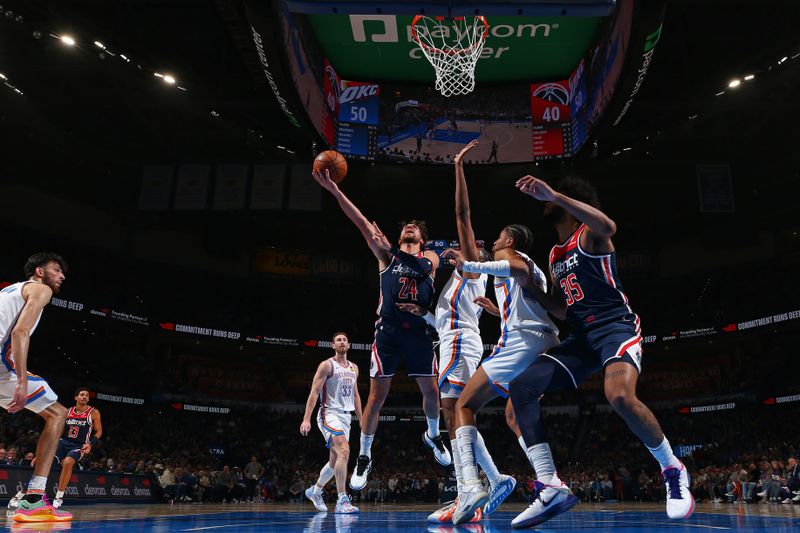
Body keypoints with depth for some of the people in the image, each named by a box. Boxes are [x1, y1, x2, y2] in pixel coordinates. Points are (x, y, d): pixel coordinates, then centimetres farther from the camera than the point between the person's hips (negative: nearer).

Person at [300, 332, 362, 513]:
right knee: (344, 450, -25)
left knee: (335, 460, 13)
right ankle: (342, 501, -24)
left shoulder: (354, 368, 14)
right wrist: (306, 419, -20)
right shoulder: (327, 365, -6)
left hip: (345, 416, 7)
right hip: (330, 414, -7)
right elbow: (314, 392, -11)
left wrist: (361, 420, 17)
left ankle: (315, 490, 35)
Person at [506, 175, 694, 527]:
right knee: (521, 386, -8)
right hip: (582, 337, 8)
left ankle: (673, 471, -5)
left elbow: (608, 227, -30)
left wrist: (552, 194, -32)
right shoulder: (555, 256, 21)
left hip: (617, 327, -8)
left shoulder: (589, 234, -1)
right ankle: (552, 489, -12)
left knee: (620, 396, -35)